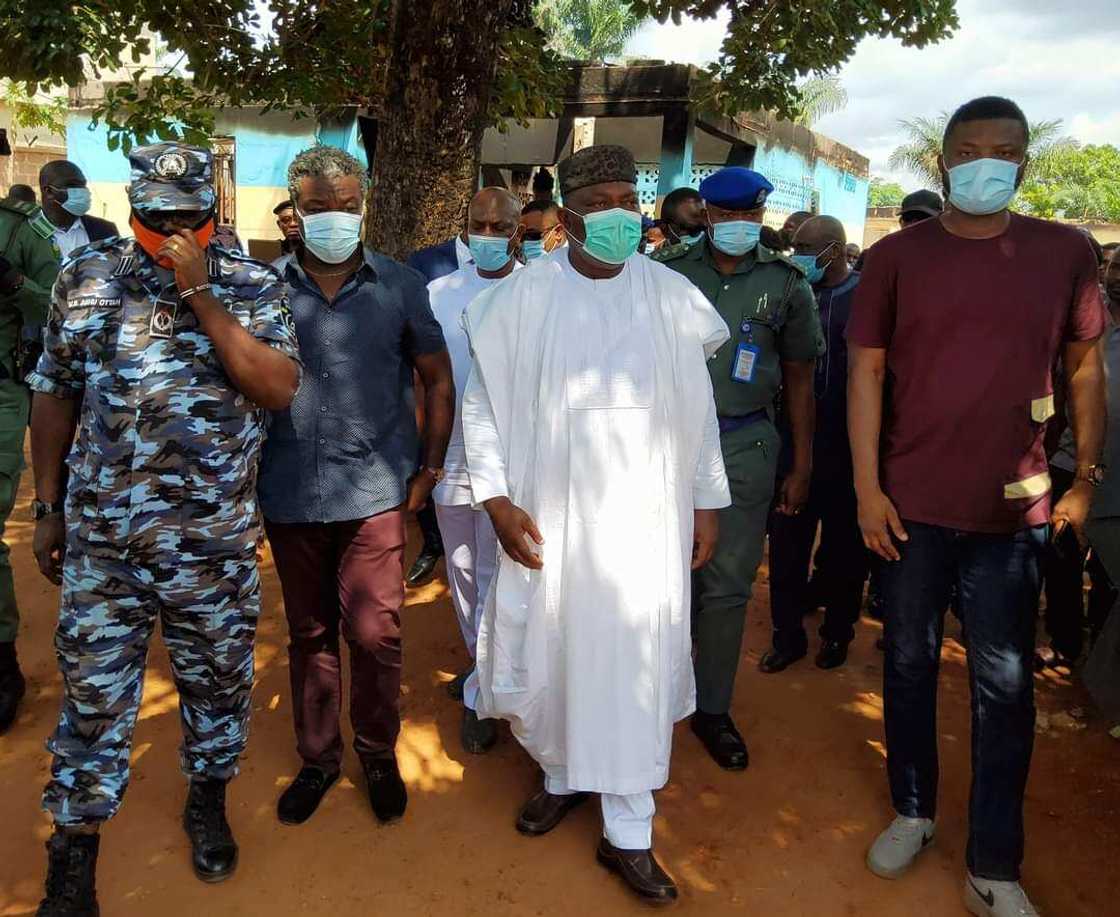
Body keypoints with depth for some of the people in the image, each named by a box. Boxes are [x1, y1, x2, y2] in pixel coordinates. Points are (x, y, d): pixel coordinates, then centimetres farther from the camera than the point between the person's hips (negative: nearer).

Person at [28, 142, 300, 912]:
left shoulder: (255, 286, -3)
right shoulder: (88, 275, 2)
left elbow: (277, 390, -17)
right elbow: (55, 393, 8)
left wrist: (200, 295, -19)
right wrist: (48, 506, 8)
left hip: (217, 540, 0)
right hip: (101, 537, 1)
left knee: (217, 683, 16)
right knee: (94, 696, 10)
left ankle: (208, 802, 41)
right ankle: (75, 850, 29)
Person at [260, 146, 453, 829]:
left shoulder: (400, 286, 0)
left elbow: (438, 380, 7)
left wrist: (429, 468, 3)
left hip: (375, 491, -1)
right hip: (289, 492, 2)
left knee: (375, 634, 2)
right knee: (309, 634, 14)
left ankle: (379, 754, 26)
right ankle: (318, 756, 32)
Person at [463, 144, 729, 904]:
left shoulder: (671, 296, 1)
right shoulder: (523, 295, -4)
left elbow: (697, 406, 6)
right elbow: (483, 401, 0)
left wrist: (708, 502, 6)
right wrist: (498, 501, -7)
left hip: (644, 517, 1)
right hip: (547, 514, 0)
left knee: (636, 664, 6)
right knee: (546, 653, 12)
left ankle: (628, 834, 20)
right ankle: (562, 775, 39)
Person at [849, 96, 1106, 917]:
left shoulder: (1067, 252, 2)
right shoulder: (896, 257, -1)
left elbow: (1085, 368, 8)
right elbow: (867, 371, -1)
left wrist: (1087, 479, 5)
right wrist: (866, 489, -6)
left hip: (1015, 509, 1)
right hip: (912, 504, 0)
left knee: (1005, 686, 6)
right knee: (910, 663, 13)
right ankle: (913, 812, 33)